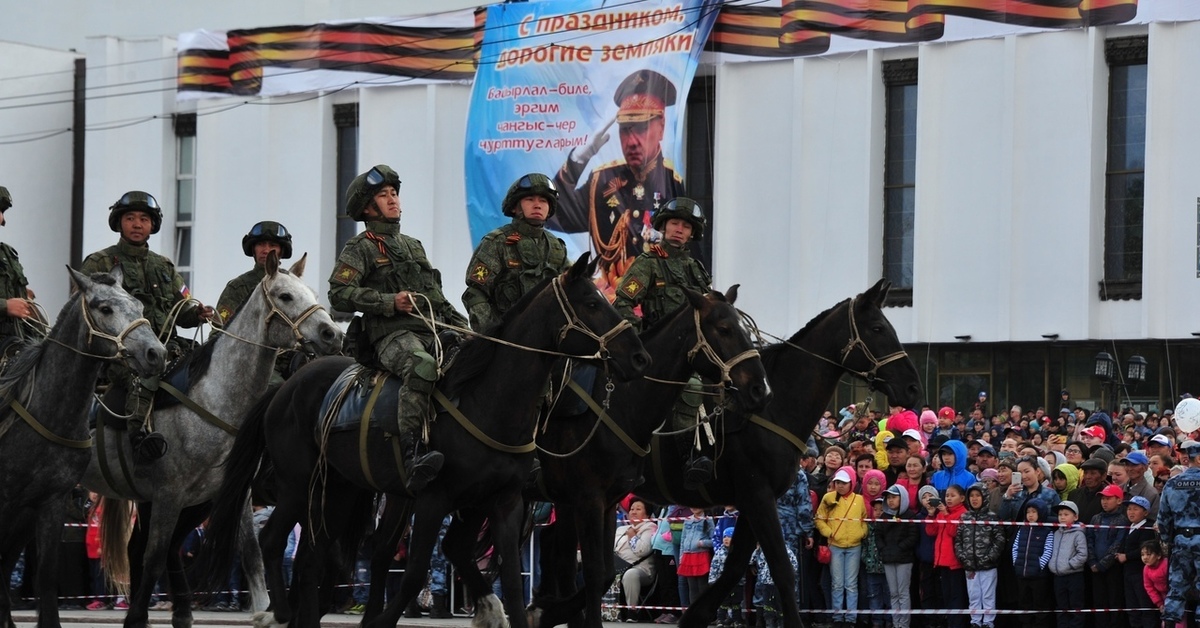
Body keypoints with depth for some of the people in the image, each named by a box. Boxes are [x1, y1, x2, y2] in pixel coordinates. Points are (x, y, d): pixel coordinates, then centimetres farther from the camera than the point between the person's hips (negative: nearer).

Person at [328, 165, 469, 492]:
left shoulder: (413, 245, 29)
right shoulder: (361, 248, 8)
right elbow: (339, 293, -5)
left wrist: (461, 325, 18)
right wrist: (390, 302, -14)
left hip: (433, 330, 7)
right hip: (392, 334, -7)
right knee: (422, 366, -38)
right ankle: (413, 456, -50)